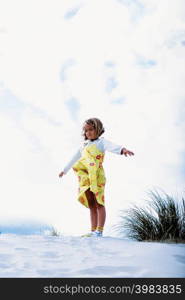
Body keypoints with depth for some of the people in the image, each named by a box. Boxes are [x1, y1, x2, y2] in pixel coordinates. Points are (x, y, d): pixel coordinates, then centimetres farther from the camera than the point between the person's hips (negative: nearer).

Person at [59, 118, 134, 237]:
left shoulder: (101, 142, 0)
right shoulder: (84, 145, 21)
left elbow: (111, 146, -23)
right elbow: (74, 159, 34)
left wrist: (122, 149, -45)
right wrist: (65, 170, 44)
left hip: (97, 177, -7)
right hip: (86, 178, 7)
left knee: (99, 204, -5)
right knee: (91, 205, 9)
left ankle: (99, 231, -6)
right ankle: (93, 231, 13)